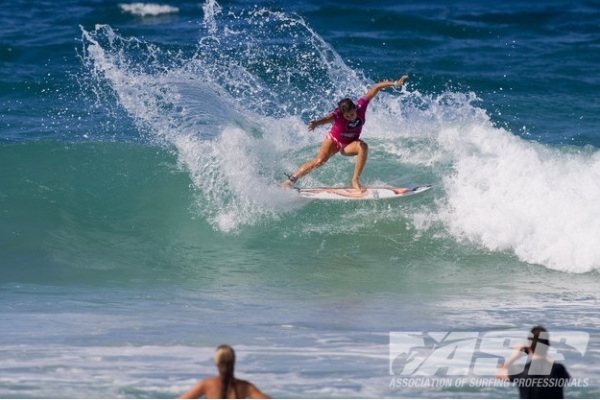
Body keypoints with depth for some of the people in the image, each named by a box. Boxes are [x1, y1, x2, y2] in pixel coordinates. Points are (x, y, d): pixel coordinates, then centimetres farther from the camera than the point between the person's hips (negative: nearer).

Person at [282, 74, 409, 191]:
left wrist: (395, 83, -21)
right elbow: (327, 118, -58)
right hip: (334, 140, -2)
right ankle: (291, 180, -4)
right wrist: (316, 123, -79)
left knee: (363, 147, -30)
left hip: (349, 145, 2)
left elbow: (376, 87, -19)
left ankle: (355, 181, -25)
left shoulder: (361, 106, -26)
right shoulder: (338, 115, -34)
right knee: (319, 161, -20)